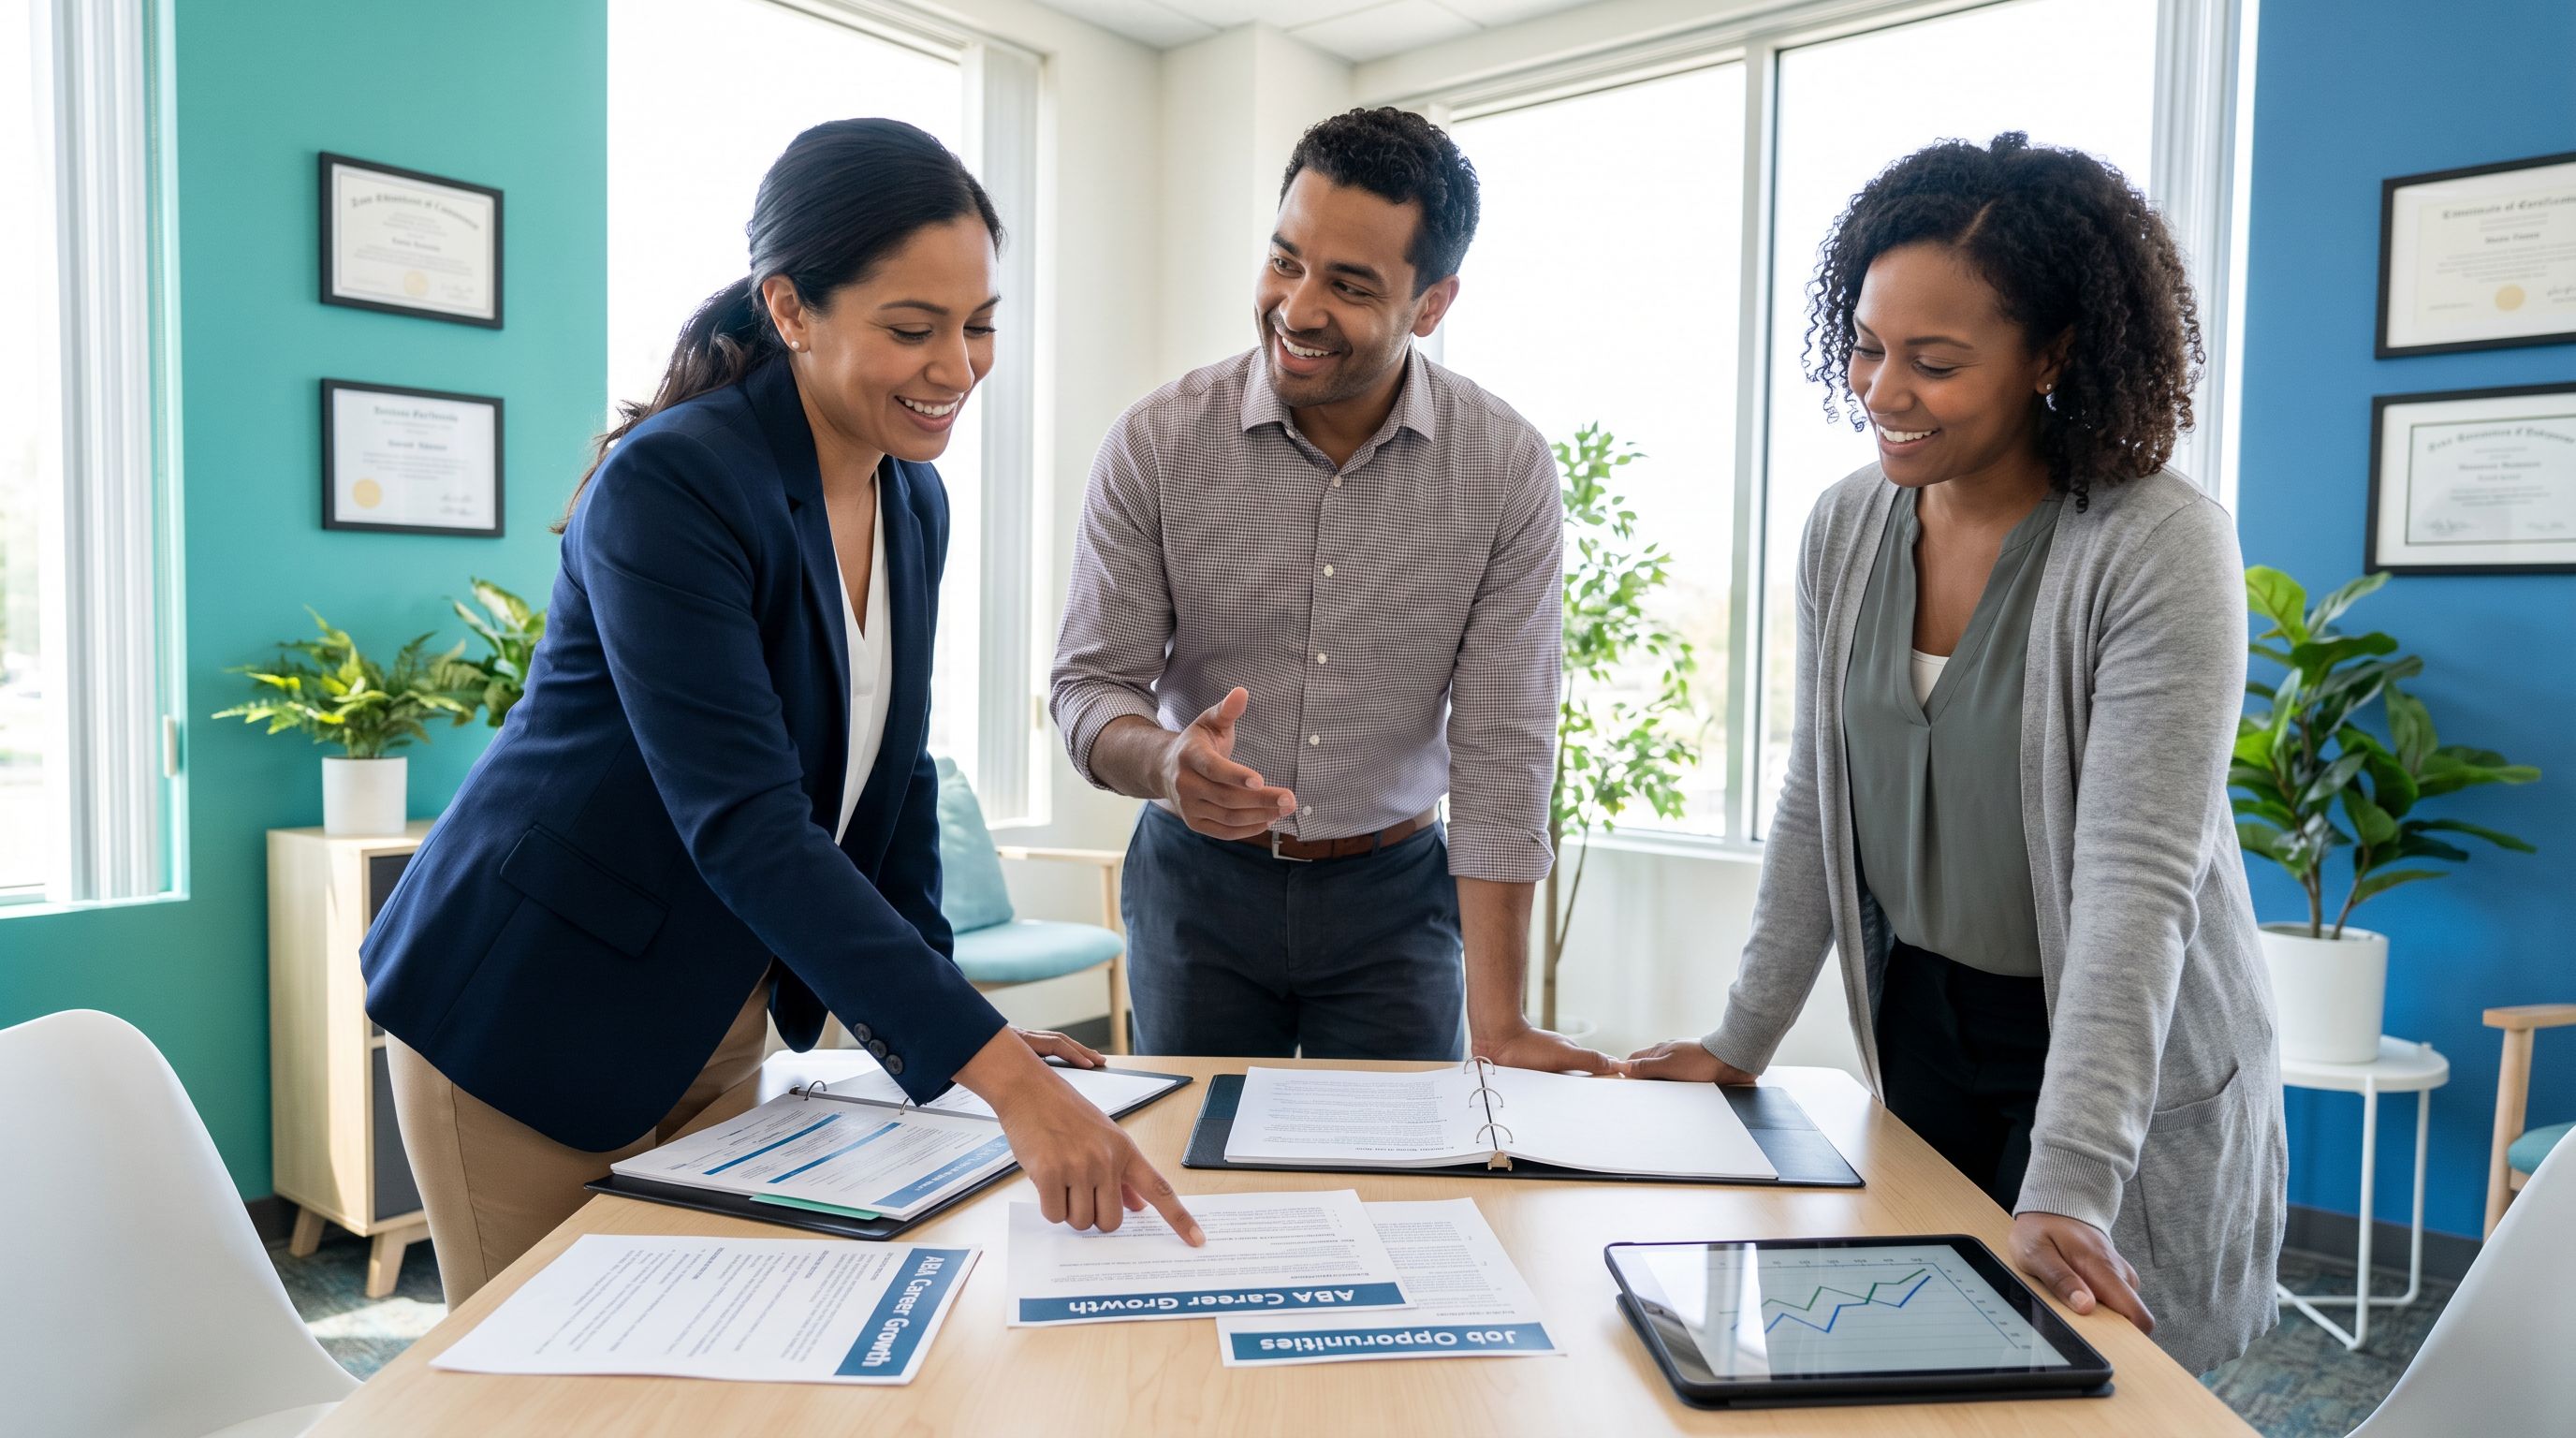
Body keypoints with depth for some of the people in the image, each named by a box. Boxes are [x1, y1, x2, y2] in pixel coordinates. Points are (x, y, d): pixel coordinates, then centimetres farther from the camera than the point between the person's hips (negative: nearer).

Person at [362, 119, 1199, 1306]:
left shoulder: (912, 500, 0)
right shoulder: (666, 483, -24)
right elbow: (747, 825, -33)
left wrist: (941, 1016, 1)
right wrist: (997, 1071, -38)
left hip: (720, 1020, 7)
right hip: (533, 1018, -6)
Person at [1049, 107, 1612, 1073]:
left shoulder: (1508, 471, -12)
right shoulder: (1155, 443, -12)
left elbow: (1500, 750, -12)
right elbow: (1089, 686, -8)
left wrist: (1497, 1027, -16)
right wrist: (1167, 763, -33)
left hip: (1397, 893, 0)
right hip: (1198, 883, 1)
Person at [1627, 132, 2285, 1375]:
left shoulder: (2160, 549, -22)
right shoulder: (1845, 529, -5)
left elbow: (2138, 886, -27)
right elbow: (1815, 808, 3)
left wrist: (2064, 1190, -32)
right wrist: (1740, 1044, 5)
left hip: (2134, 1071, -4)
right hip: (1917, 1024, 5)